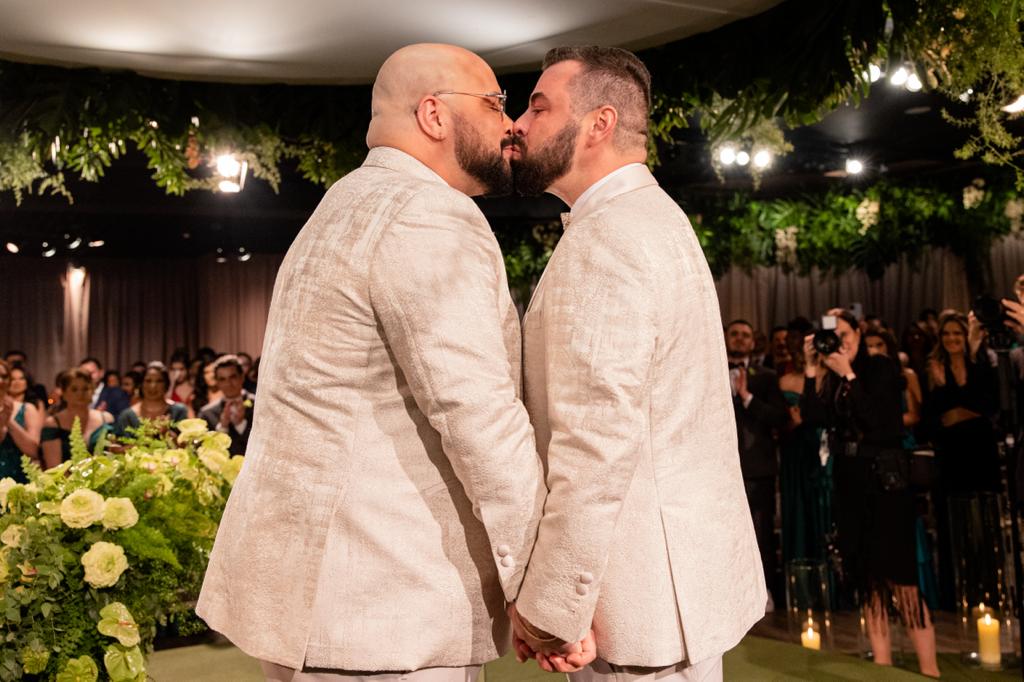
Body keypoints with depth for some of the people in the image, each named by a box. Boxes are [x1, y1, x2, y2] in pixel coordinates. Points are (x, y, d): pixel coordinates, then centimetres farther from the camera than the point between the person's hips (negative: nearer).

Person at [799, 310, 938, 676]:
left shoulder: (882, 368, -2)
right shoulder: (828, 378, 9)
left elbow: (877, 417, -13)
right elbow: (812, 418, -4)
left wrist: (849, 375, -14)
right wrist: (812, 369, -7)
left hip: (885, 478, -5)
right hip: (849, 483, 5)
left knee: (899, 577, -12)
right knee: (867, 578, 8)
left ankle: (929, 670, -8)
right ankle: (882, 666, 15)